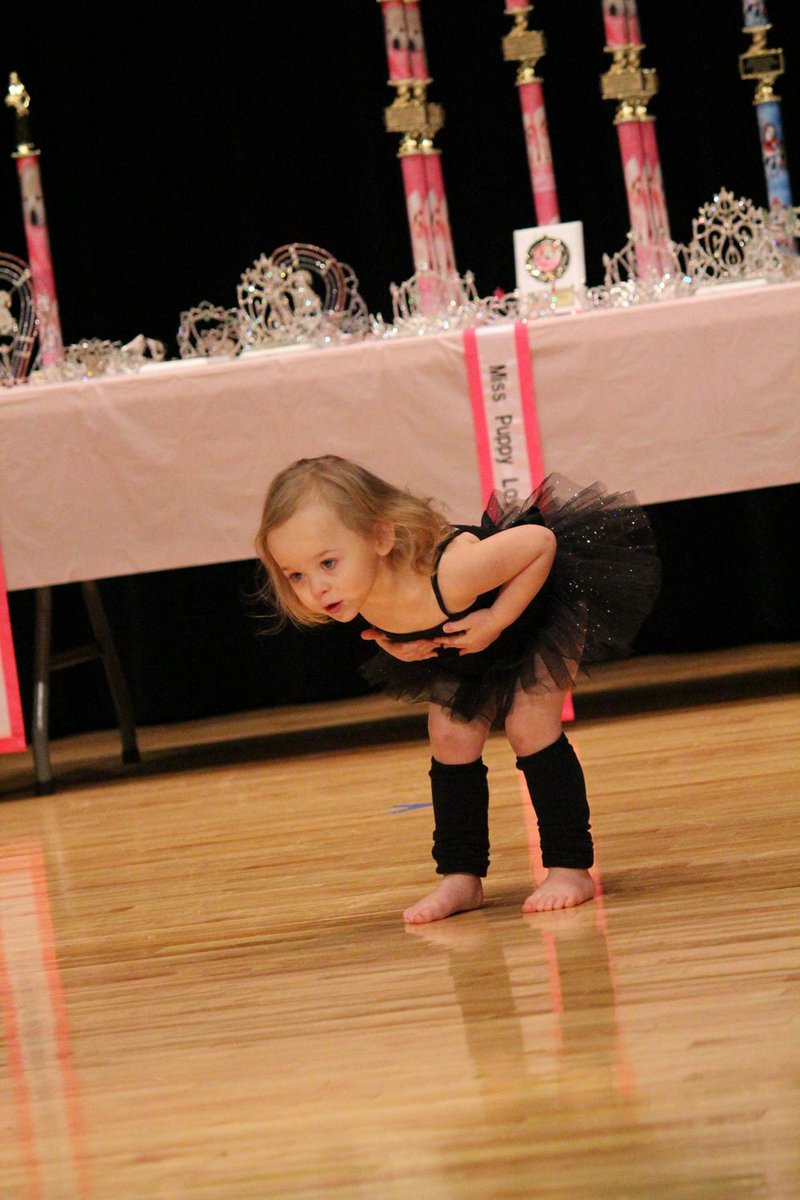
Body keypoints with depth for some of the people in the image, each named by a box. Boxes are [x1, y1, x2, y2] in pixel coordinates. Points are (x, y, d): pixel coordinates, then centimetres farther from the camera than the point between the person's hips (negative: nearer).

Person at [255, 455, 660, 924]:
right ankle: (461, 876, 15)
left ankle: (570, 867, -2)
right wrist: (391, 641, -17)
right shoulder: (349, 592, -28)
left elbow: (541, 542, -36)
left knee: (529, 727, -13)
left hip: (543, 599, -6)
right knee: (451, 741, 2)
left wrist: (496, 622, -37)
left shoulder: (447, 573, -49)